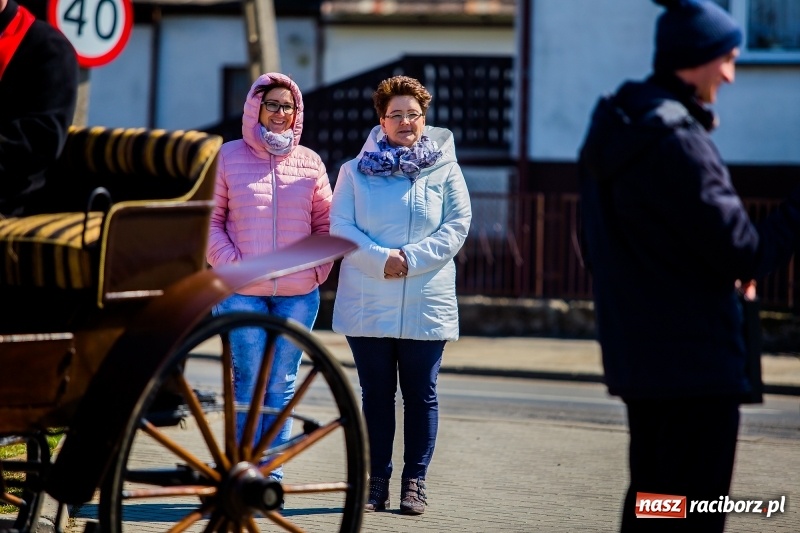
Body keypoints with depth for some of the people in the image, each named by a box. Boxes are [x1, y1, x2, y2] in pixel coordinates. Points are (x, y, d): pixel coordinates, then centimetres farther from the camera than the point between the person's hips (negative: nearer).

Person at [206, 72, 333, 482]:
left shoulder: (309, 162, 8)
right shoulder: (230, 157, 3)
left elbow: (326, 223, 14)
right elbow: (210, 218, 4)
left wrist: (319, 268, 1)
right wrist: (231, 264, -7)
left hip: (299, 294, 2)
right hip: (242, 293, -2)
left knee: (282, 386, 5)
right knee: (248, 384, -2)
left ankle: (272, 473, 11)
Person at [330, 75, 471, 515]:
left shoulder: (444, 170, 4)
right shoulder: (356, 171, 5)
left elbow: (457, 226, -2)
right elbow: (340, 226, -2)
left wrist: (413, 258, -14)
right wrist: (380, 259, -16)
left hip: (426, 305, 0)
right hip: (368, 304, 0)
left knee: (420, 394, 3)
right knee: (376, 393, 6)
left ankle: (415, 483, 10)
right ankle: (376, 482, 13)